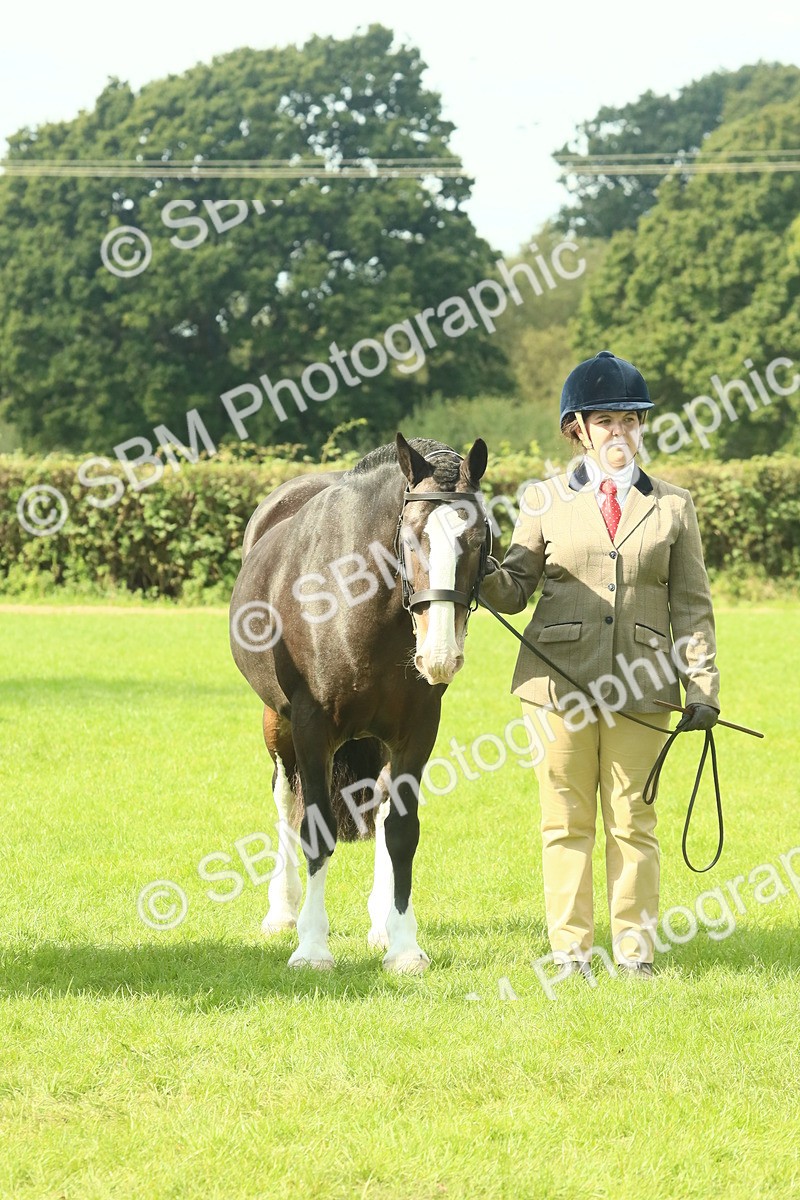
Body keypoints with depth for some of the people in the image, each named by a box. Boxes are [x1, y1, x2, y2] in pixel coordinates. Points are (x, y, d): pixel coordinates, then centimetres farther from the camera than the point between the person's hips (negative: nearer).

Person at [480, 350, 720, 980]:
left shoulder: (673, 506, 8)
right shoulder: (547, 501, 7)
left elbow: (692, 605, 7)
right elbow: (515, 589, 5)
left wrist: (703, 687, -1)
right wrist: (484, 574, -17)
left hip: (641, 685, 0)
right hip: (560, 680, 0)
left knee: (633, 818, 3)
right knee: (566, 820, 4)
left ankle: (636, 946, 12)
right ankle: (570, 948, 11)